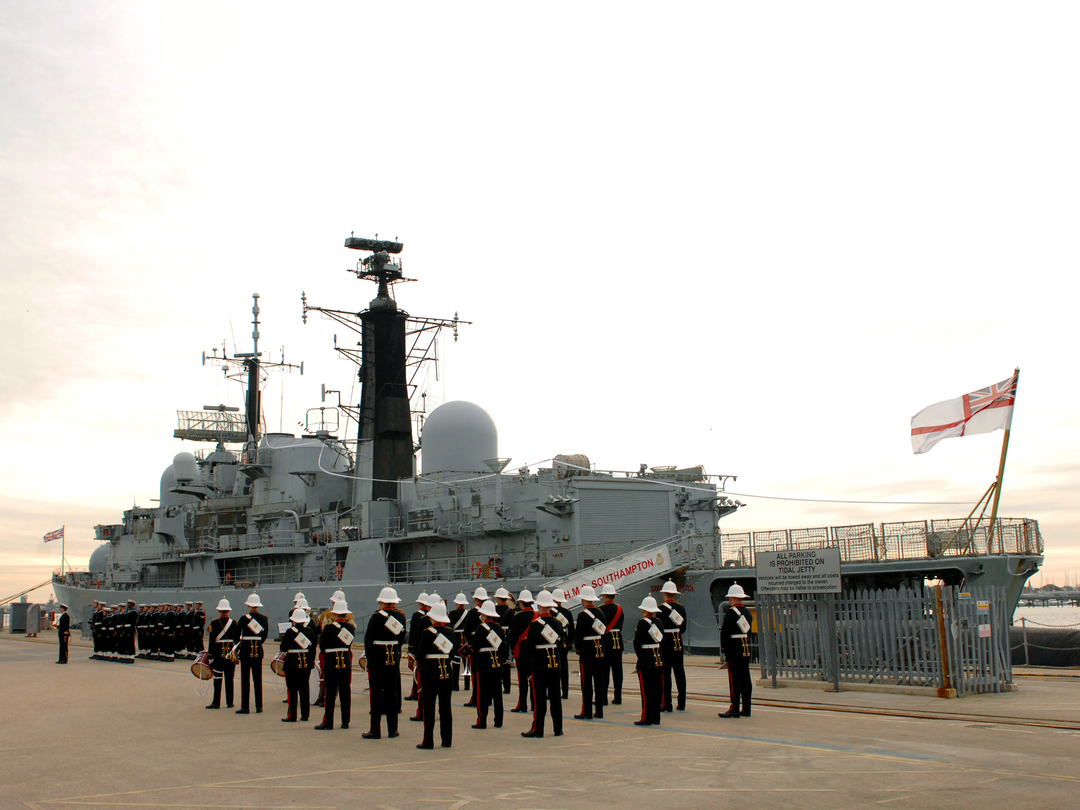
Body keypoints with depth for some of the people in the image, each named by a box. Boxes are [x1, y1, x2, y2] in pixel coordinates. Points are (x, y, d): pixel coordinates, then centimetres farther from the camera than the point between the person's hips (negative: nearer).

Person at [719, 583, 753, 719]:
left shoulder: (731, 612, -14)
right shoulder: (747, 612, 10)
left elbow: (725, 632, -15)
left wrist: (723, 646, -4)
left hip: (733, 651, -8)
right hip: (746, 651, 8)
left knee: (734, 679, -6)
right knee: (745, 679, 9)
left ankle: (734, 709, -5)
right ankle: (746, 709, 12)